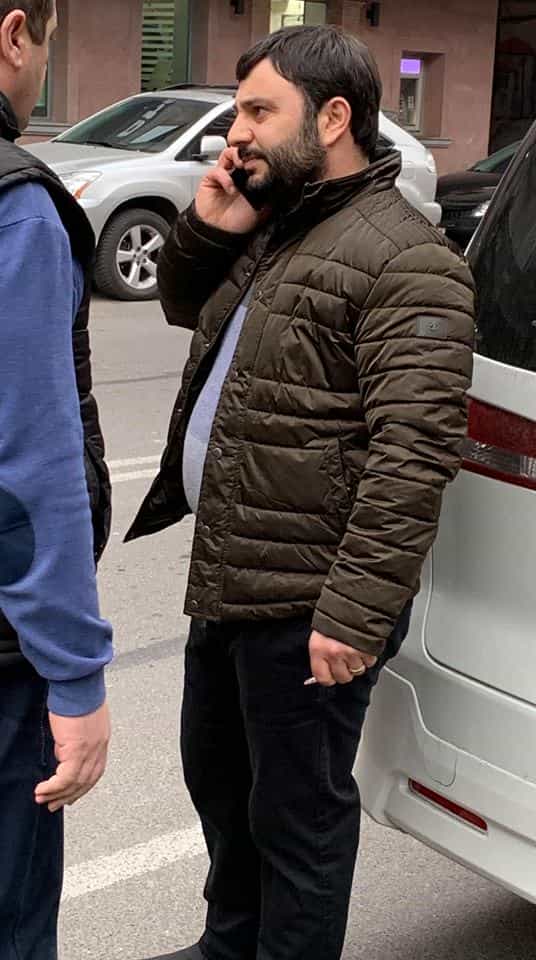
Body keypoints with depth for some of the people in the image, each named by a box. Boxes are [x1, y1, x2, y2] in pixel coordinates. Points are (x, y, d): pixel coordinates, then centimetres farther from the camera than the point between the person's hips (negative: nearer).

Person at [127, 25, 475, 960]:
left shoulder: (403, 260, -18)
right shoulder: (270, 227, 12)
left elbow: (413, 453, -24)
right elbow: (184, 308, 28)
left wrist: (356, 612, -28)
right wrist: (207, 228, 6)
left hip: (303, 607, -10)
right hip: (227, 580, 10)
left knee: (295, 814, 5)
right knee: (218, 778, 25)